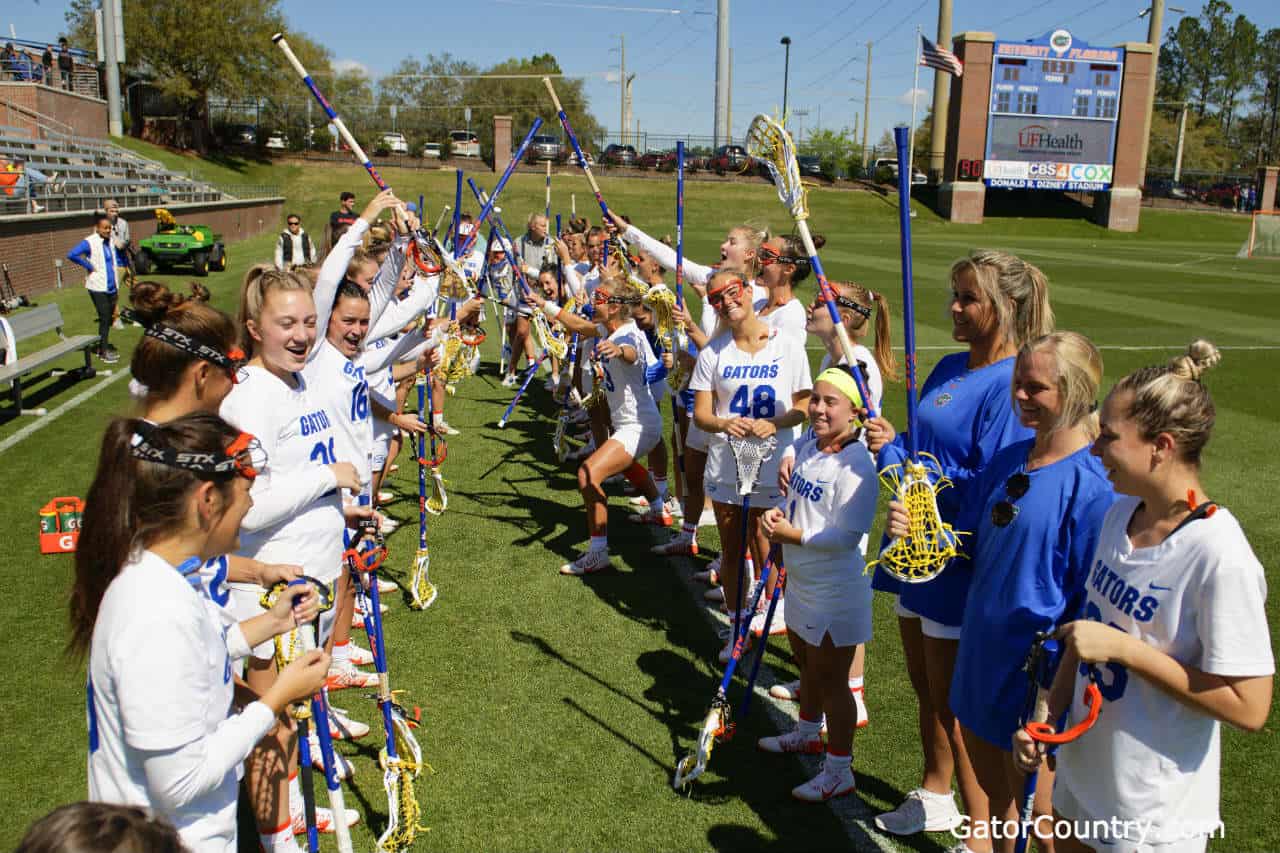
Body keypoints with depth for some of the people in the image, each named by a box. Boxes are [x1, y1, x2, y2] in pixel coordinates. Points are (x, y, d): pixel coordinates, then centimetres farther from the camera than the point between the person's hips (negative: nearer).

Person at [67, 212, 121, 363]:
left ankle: (103, 347, 23)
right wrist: (89, 266, -16)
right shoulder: (90, 242, -11)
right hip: (98, 288, -7)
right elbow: (71, 254, -24)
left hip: (111, 287, 7)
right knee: (104, 318, -5)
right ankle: (104, 351, 3)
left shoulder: (110, 241, 10)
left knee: (108, 318, 12)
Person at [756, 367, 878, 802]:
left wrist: (793, 535, -27)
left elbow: (846, 537, -27)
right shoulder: (808, 445, 0)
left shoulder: (855, 466, -25)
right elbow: (791, 455, 24)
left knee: (830, 680, 4)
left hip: (834, 594, -9)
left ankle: (839, 772, 20)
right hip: (800, 582, 9)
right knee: (807, 664, 27)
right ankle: (807, 733, 50)